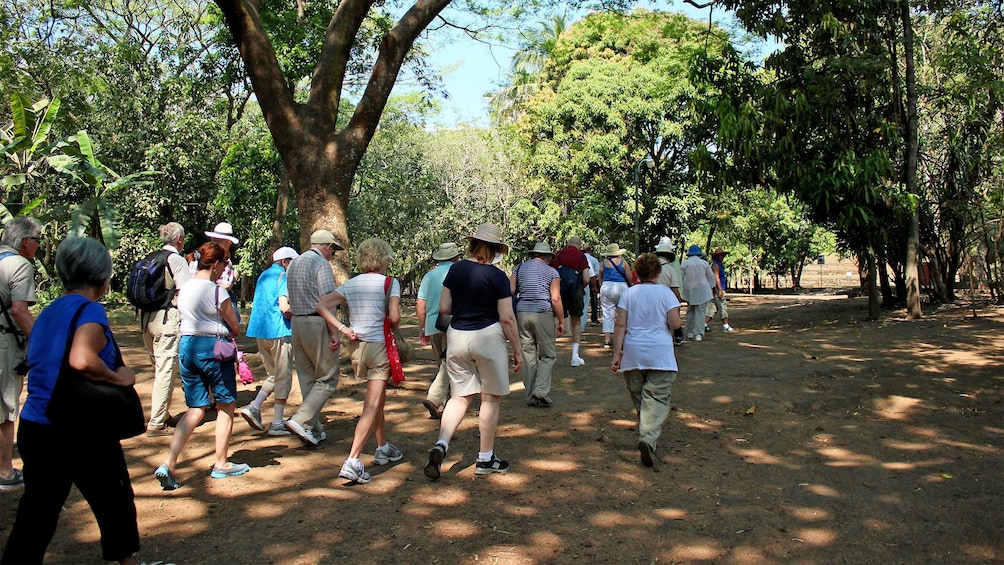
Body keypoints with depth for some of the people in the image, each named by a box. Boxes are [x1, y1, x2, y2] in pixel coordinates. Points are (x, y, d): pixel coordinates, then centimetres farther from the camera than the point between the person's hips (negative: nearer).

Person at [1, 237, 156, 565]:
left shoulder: (47, 312, 10)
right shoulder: (89, 310, -14)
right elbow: (82, 360, -31)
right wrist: (119, 377, -16)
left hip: (34, 428, 7)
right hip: (82, 432, -6)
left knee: (36, 516, 12)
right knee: (114, 503, 15)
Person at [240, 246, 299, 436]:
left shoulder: (263, 276, 17)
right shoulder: (283, 277, -8)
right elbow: (284, 307, -20)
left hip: (260, 331, 8)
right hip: (279, 331, -8)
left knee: (273, 375, 19)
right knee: (283, 377, 1)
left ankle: (254, 408, 4)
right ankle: (277, 423, 4)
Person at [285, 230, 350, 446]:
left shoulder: (293, 263, 17)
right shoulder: (321, 264, -10)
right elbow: (327, 302, -17)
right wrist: (336, 332, -16)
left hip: (297, 323, 9)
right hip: (317, 324, -8)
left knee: (307, 378, 12)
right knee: (327, 378, -1)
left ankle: (314, 430, 16)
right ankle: (301, 420, -12)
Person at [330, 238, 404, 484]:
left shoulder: (350, 284, 7)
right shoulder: (389, 283, -6)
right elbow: (394, 318, -17)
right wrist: (388, 324, 4)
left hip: (358, 347, 6)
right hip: (380, 345, -6)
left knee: (377, 399, 23)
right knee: (372, 405, -6)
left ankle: (384, 448, 35)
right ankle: (352, 461, -16)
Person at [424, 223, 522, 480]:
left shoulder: (455, 269, 3)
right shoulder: (497, 277, -10)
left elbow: (443, 308, 5)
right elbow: (507, 318, -10)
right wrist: (517, 350, -1)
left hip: (456, 336, 4)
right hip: (487, 337, -4)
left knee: (460, 396, 14)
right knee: (491, 398, 11)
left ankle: (440, 445, -7)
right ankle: (485, 459, 18)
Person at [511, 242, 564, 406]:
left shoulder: (519, 268, 13)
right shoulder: (552, 272, 4)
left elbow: (510, 292, 4)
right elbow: (556, 299, -4)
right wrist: (561, 321, 2)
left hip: (522, 313, 3)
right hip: (543, 313, -3)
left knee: (528, 355, 8)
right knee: (547, 355, 5)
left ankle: (530, 396, 11)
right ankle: (541, 391, -10)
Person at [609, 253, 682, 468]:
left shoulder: (628, 293, 5)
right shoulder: (666, 293, 0)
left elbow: (620, 325, -1)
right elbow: (675, 324, -7)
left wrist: (617, 354, 1)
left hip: (633, 353, 3)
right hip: (660, 353, -2)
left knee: (639, 399, 16)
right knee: (657, 398, -5)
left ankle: (647, 436, 26)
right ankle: (648, 439, -24)